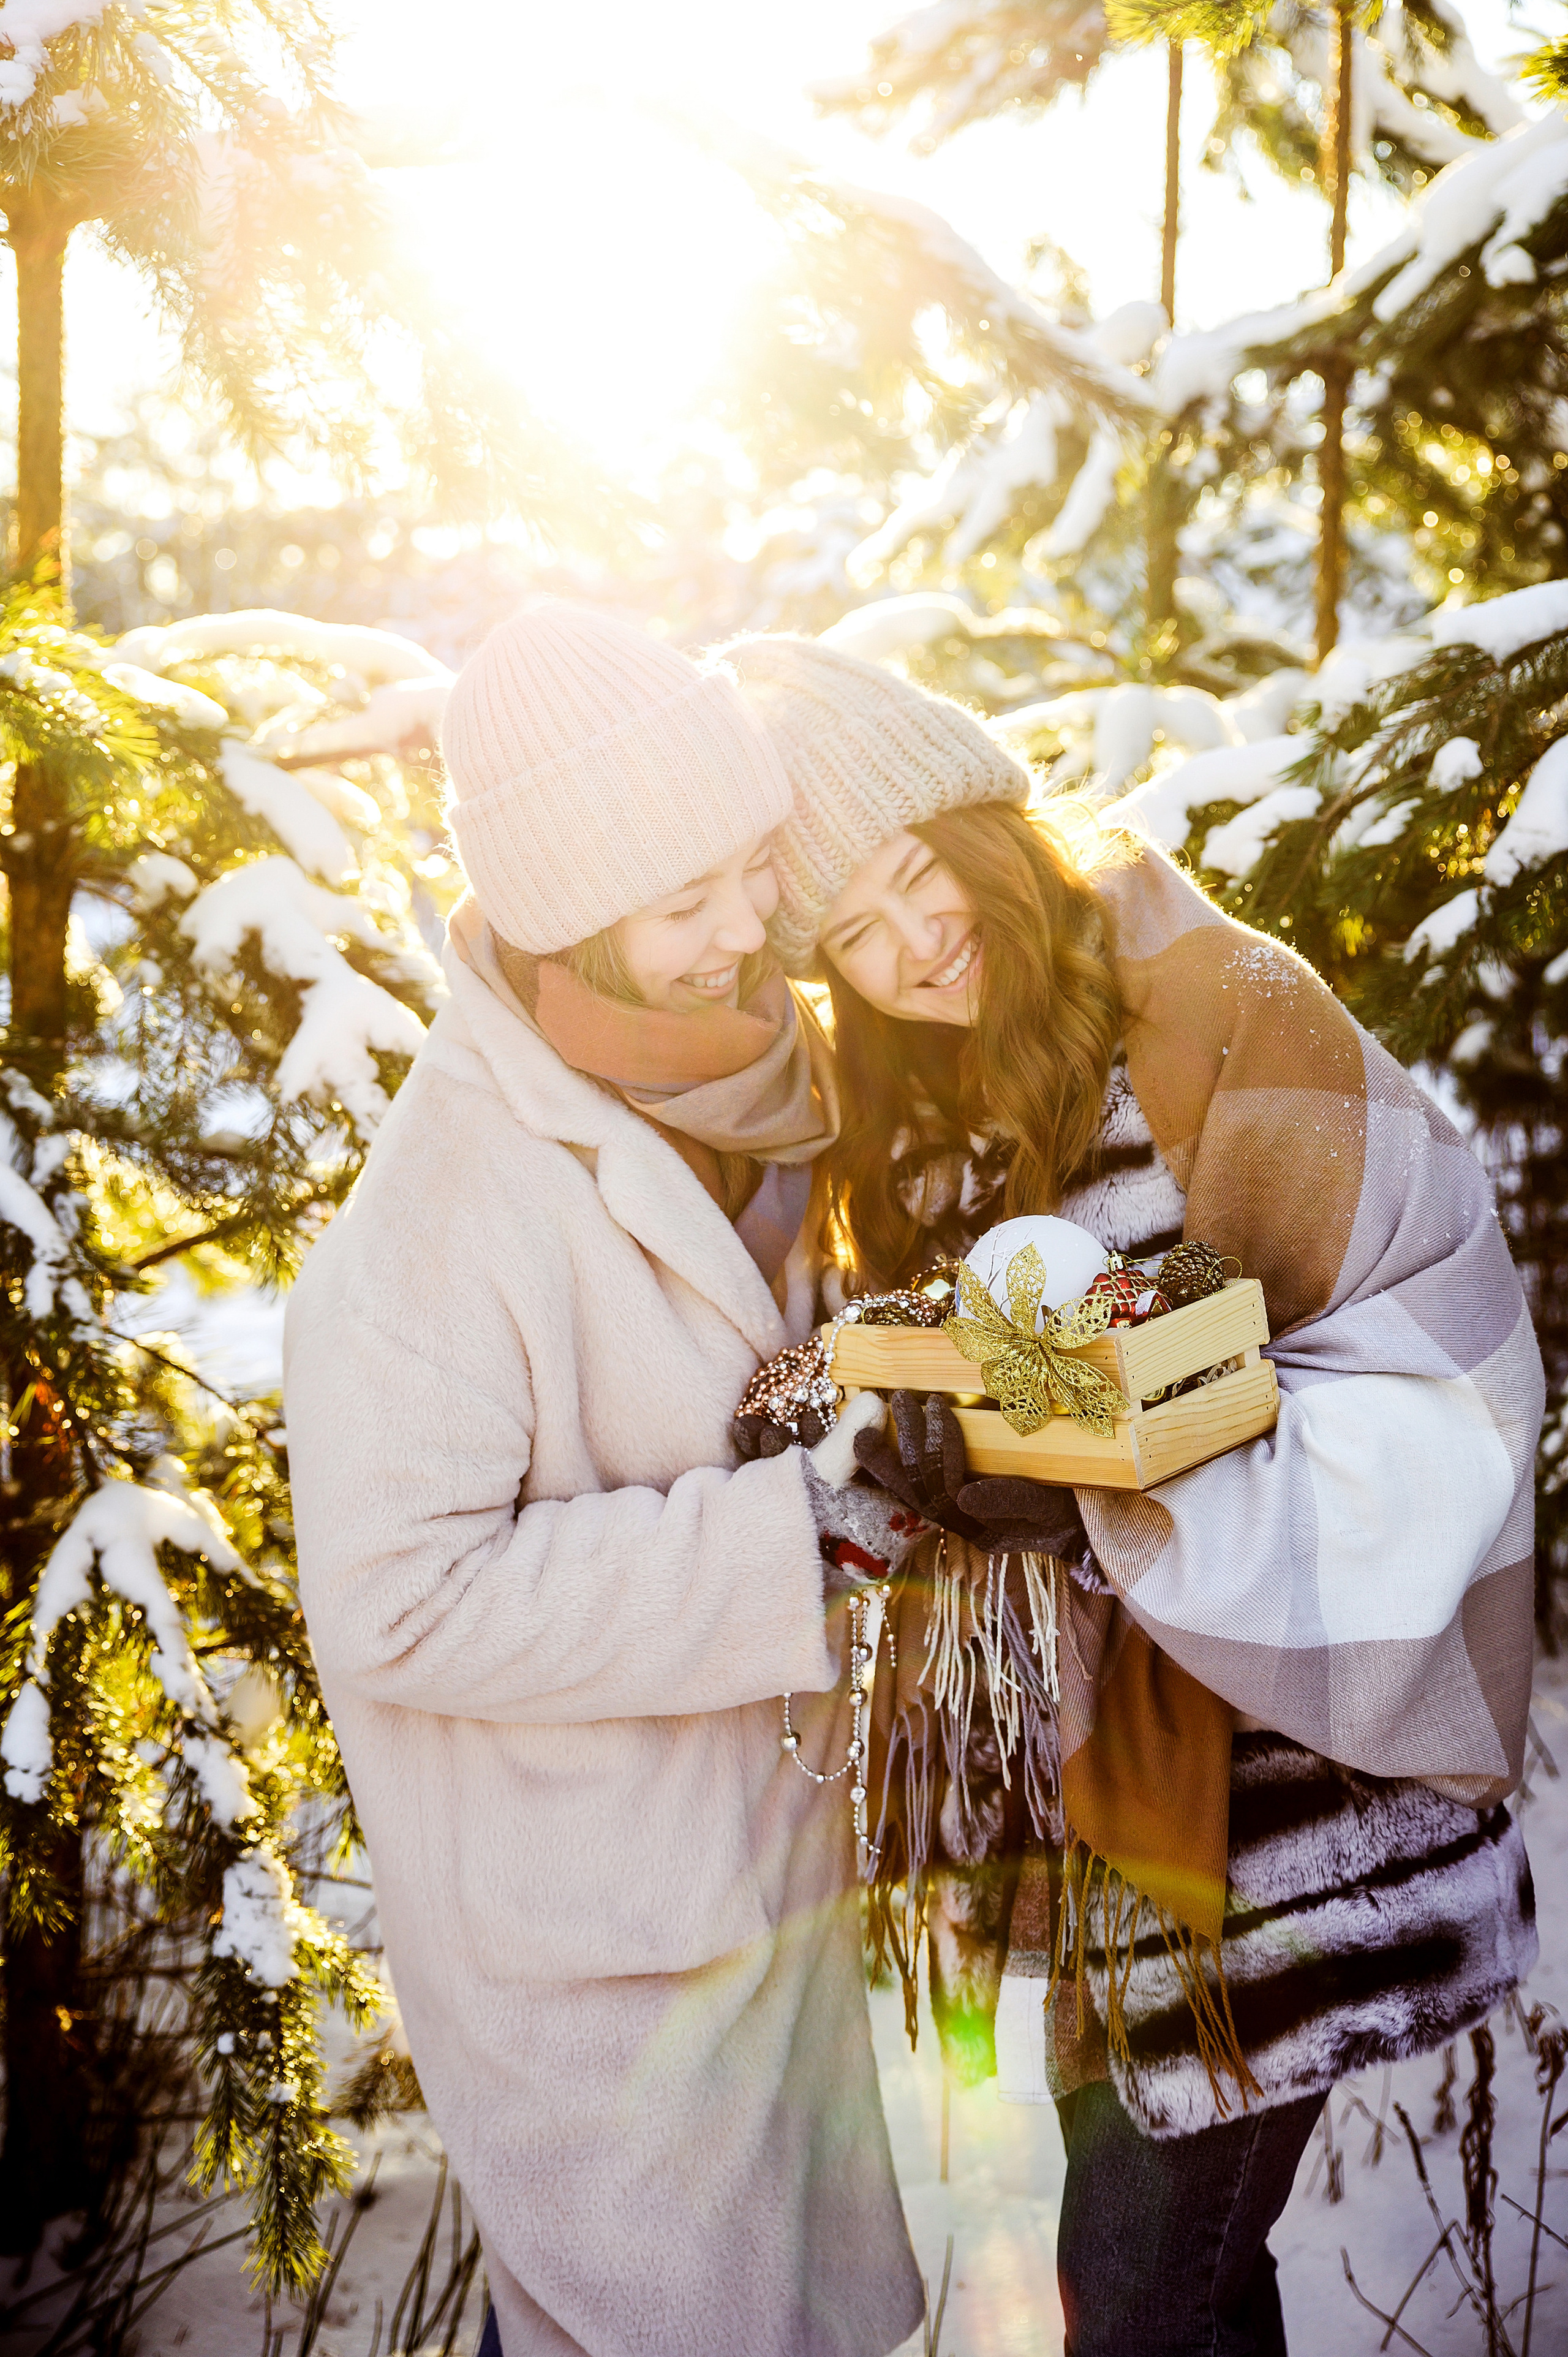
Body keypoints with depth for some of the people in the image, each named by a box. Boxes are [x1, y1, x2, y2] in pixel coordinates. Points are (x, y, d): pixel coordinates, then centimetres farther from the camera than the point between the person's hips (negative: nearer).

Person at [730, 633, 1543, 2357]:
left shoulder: (1225, 1017, -17)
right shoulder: (912, 1096, 6)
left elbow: (1439, 1373, -20)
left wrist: (1132, 1473, -31)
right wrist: (912, 1449, -9)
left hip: (1257, 1786, -6)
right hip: (1060, 1763, 7)